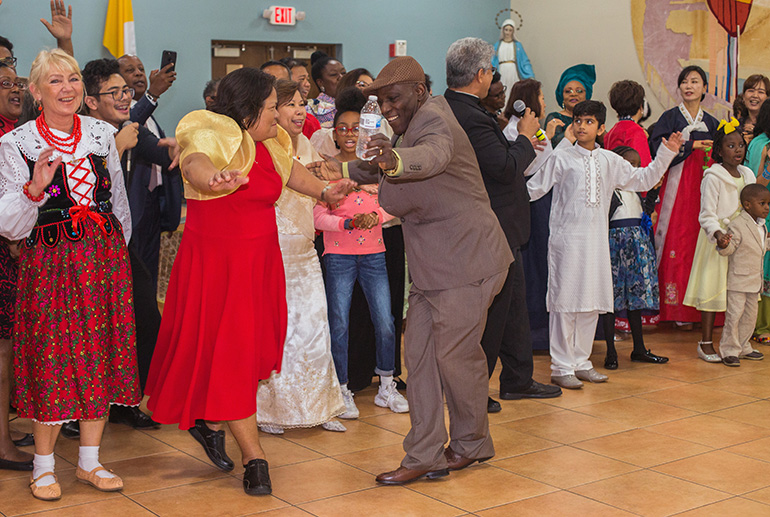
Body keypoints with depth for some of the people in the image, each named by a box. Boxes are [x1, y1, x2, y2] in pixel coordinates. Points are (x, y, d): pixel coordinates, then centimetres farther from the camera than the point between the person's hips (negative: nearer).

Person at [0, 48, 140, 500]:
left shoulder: (102, 133, 7)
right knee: (54, 359, -1)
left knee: (101, 354, 6)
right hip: (51, 261, -3)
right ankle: (44, 465, 17)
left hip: (105, 258, 4)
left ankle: (90, 460, 20)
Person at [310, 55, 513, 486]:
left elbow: (434, 155, -41)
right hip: (432, 267, 10)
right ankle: (424, 456, 7)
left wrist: (395, 159, -60)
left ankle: (472, 443, 20)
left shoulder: (433, 119, -15)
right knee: (420, 354, 4)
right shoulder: (411, 127, 17)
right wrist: (345, 170, 32)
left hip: (466, 261, -10)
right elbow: (386, 169, 37)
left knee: (455, 354, -2)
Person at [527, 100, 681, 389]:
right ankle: (561, 367, 3)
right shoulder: (561, 157, -2)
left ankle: (581, 362, 20)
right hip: (567, 238, -5)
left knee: (592, 301, 8)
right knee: (565, 301, -4)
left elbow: (642, 180, 20)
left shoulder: (609, 161, 11)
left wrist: (666, 153, 15)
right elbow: (533, 189, -1)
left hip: (596, 240, 5)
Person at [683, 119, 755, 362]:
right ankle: (706, 343, 1)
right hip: (718, 239, -6)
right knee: (713, 288, -5)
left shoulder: (747, 175, 12)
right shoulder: (713, 177, -9)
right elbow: (707, 214, -13)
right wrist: (717, 233, -29)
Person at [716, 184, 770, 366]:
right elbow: (730, 249, -19)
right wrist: (724, 245, -40)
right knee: (734, 315, -7)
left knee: (749, 316, 14)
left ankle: (742, 347, 26)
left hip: (754, 281, 8)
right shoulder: (737, 225, -16)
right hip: (738, 280, -8)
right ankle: (729, 350, 2)